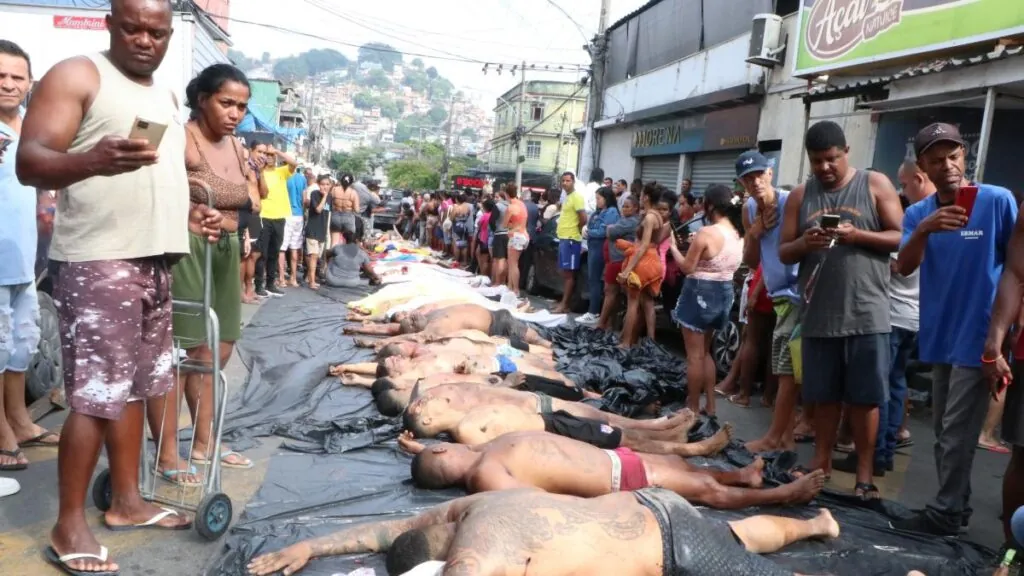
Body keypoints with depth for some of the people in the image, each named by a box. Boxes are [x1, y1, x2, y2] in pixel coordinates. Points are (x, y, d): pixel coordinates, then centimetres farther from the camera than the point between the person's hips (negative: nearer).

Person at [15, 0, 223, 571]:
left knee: (135, 384, 13)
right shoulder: (76, 76, -5)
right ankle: (69, 525, 7)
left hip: (156, 259, 8)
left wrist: (191, 213, 13)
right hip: (97, 261, -8)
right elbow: (30, 161, -15)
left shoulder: (166, 95, 20)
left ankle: (127, 500, 25)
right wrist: (91, 161, -35)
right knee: (95, 394, -7)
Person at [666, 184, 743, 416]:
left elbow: (687, 267, -14)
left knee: (695, 355, 2)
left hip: (701, 292, -8)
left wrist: (673, 246, -1)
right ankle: (710, 405, 23)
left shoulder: (705, 233, -18)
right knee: (705, 351, 20)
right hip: (725, 292, 8)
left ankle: (693, 408, 10)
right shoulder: (738, 235, 6)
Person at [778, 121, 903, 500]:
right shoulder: (800, 196, 9)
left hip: (866, 314, -2)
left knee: (864, 397, 4)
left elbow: (901, 238, -2)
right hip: (818, 315, 3)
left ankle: (864, 473, 14)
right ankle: (822, 459, 26)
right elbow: (783, 253, 7)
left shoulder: (875, 185, 2)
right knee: (823, 393, 12)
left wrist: (857, 235, -17)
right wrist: (803, 244, -14)